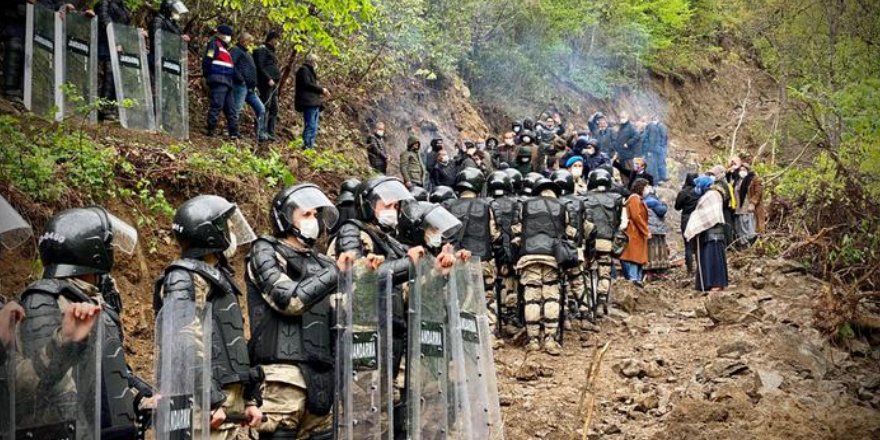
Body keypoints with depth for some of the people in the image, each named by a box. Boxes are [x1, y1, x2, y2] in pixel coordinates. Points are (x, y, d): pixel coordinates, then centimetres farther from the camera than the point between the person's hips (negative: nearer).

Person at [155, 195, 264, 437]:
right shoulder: (184, 279, -10)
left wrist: (250, 399, 17)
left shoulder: (219, 277, 18)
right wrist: (212, 402, -22)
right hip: (209, 401, -9)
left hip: (231, 400, 9)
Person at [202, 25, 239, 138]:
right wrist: (208, 75, -10)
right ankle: (210, 130, -9)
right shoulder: (214, 44, -1)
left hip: (227, 82, 9)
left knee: (231, 108, 6)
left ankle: (234, 133, 7)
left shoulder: (224, 48, 27)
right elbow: (206, 61, -11)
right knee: (217, 105, -12)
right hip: (218, 81, -9)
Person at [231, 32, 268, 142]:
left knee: (261, 109, 7)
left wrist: (254, 85, 17)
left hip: (250, 88, 10)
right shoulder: (236, 50, -3)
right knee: (237, 110, -10)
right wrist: (240, 78, -21)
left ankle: (261, 135, 10)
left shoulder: (247, 53, 26)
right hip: (241, 86, -10)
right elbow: (230, 64, -19)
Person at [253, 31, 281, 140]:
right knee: (265, 107, -11)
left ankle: (270, 132, 8)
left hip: (273, 83, 10)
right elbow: (260, 67, -14)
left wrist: (277, 79, 16)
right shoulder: (262, 50, -4)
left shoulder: (270, 51, 24)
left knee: (274, 108, 7)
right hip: (266, 82, -10)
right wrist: (268, 79, -19)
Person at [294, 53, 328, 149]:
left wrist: (322, 90, 12)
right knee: (310, 125, -14)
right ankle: (307, 144, -16)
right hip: (309, 102, -11)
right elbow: (307, 84, -16)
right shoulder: (304, 70, -5)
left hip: (314, 102, 11)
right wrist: (321, 89, -14)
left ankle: (311, 144, 13)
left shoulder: (310, 71, 26)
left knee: (314, 126, 10)